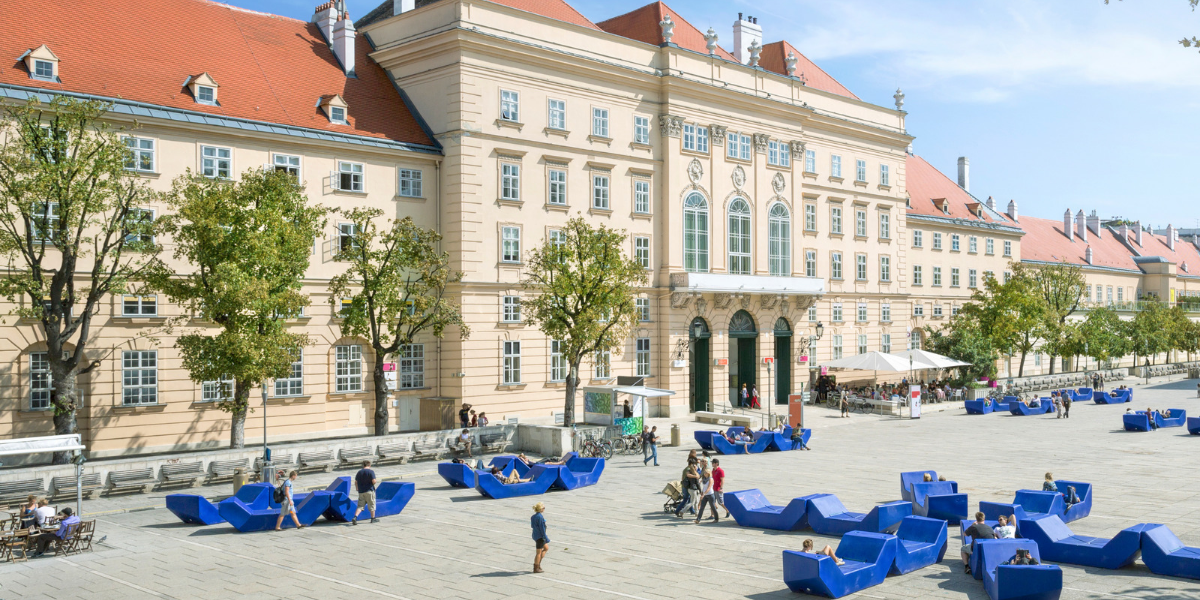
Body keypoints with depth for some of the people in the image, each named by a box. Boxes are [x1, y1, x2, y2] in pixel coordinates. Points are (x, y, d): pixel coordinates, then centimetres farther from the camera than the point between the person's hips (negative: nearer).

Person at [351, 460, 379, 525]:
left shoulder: (359, 472, 9)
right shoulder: (371, 472, -8)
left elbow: (356, 482, 12)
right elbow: (374, 481, -16)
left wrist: (358, 489, 26)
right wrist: (377, 480, 6)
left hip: (361, 492, 4)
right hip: (369, 491, -4)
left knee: (360, 506, 4)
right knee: (372, 505, 8)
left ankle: (355, 517, -14)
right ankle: (373, 519, 17)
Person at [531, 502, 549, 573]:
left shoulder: (534, 516, 7)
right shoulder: (540, 517, -21)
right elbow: (542, 528, -21)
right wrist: (546, 538, -15)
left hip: (536, 535, 9)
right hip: (540, 537, -9)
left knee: (546, 548, 20)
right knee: (538, 552, 2)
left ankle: (538, 563, 20)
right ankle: (536, 568, 12)